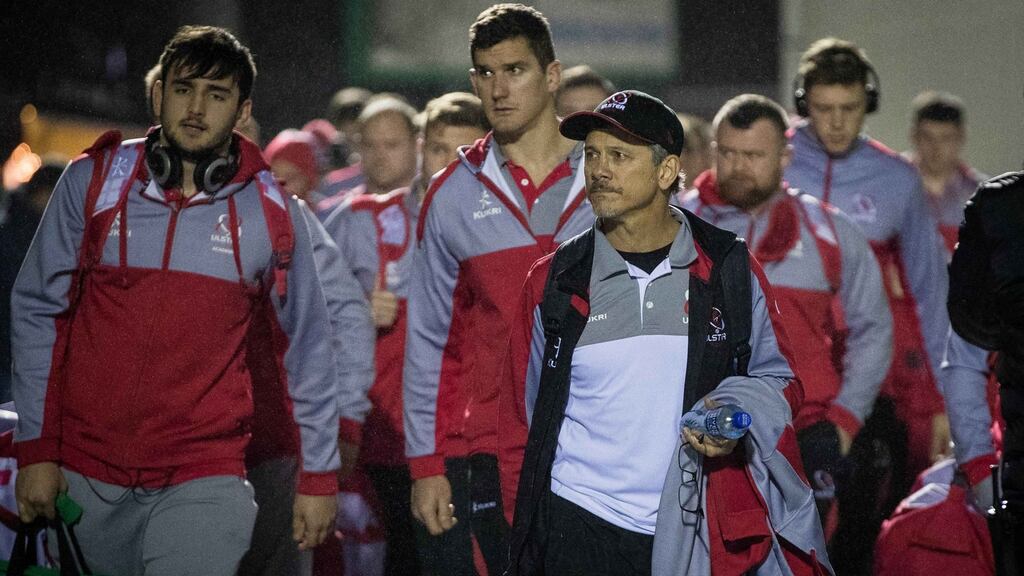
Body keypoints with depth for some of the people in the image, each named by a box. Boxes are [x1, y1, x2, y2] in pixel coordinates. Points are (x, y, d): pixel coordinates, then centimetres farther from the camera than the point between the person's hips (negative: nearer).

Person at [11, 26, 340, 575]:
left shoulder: (273, 214, 0)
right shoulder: (92, 182, 0)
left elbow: (307, 348, 7)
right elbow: (38, 311, 4)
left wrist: (318, 476, 7)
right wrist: (35, 447, -1)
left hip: (206, 477, -1)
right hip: (87, 472, 1)